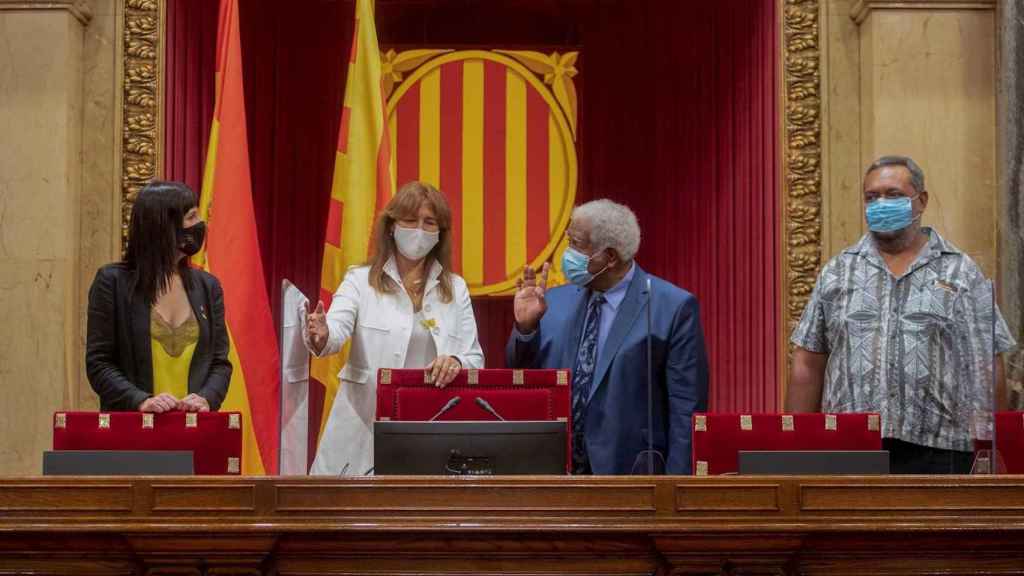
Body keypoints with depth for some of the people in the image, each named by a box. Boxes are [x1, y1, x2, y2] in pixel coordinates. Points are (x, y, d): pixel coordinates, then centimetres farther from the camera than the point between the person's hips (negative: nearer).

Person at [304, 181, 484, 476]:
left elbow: (475, 359, 8)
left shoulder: (455, 288, 10)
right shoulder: (361, 280, 3)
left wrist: (456, 363, -15)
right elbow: (336, 331, -14)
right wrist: (320, 337, -37)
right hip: (365, 432, -2)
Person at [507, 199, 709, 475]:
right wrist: (525, 326, -6)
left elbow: (686, 410, -8)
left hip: (628, 472, -4)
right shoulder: (554, 301, 6)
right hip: (554, 470, 4)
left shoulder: (673, 307, -8)